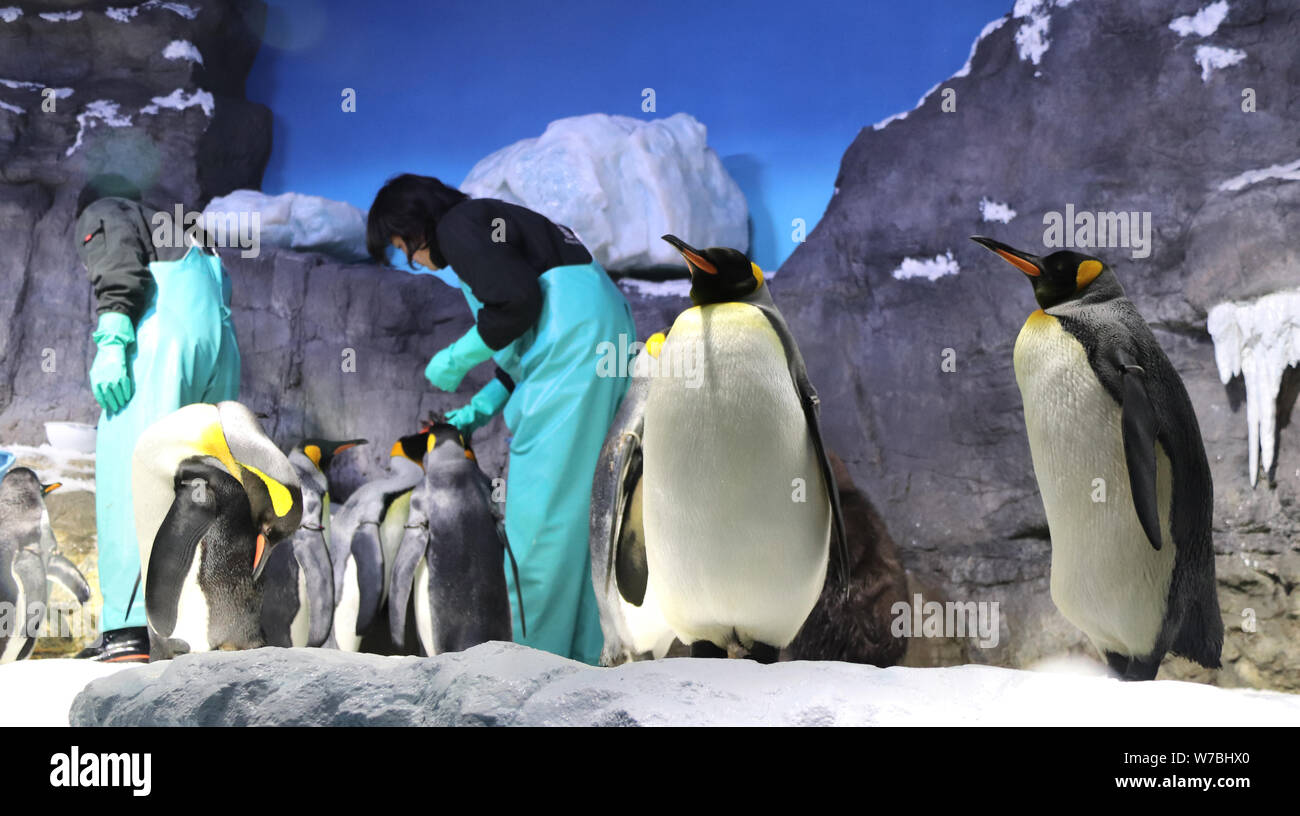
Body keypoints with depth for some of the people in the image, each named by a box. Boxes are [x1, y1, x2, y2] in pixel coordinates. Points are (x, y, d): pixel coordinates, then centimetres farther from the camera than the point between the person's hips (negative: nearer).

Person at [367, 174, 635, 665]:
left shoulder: (459, 225, -1)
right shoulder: (488, 224, 29)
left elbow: (517, 302, -15)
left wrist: (456, 358, -2)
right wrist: (482, 407, 21)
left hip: (575, 346, -10)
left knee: (541, 513, -8)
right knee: (568, 506, 10)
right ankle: (580, 654, 14)